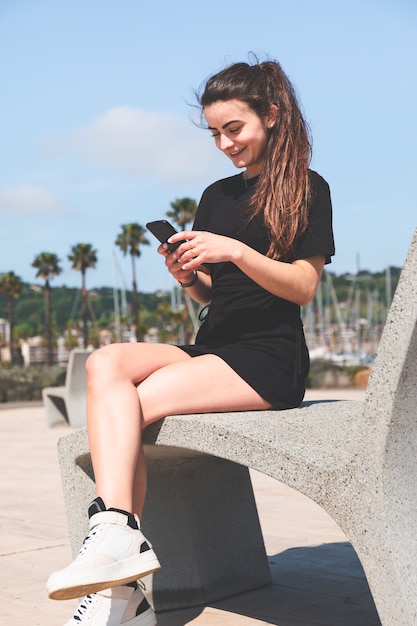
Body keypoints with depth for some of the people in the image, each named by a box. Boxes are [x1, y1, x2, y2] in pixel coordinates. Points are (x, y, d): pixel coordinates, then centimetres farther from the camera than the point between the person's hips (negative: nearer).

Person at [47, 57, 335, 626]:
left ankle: (118, 573, -25)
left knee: (132, 402, -24)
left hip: (269, 363, -6)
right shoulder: (216, 196, 20)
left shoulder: (306, 190, 3)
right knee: (105, 363, -23)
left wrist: (235, 250, -20)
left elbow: (303, 287, -6)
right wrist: (188, 276, -2)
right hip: (211, 347, 6)